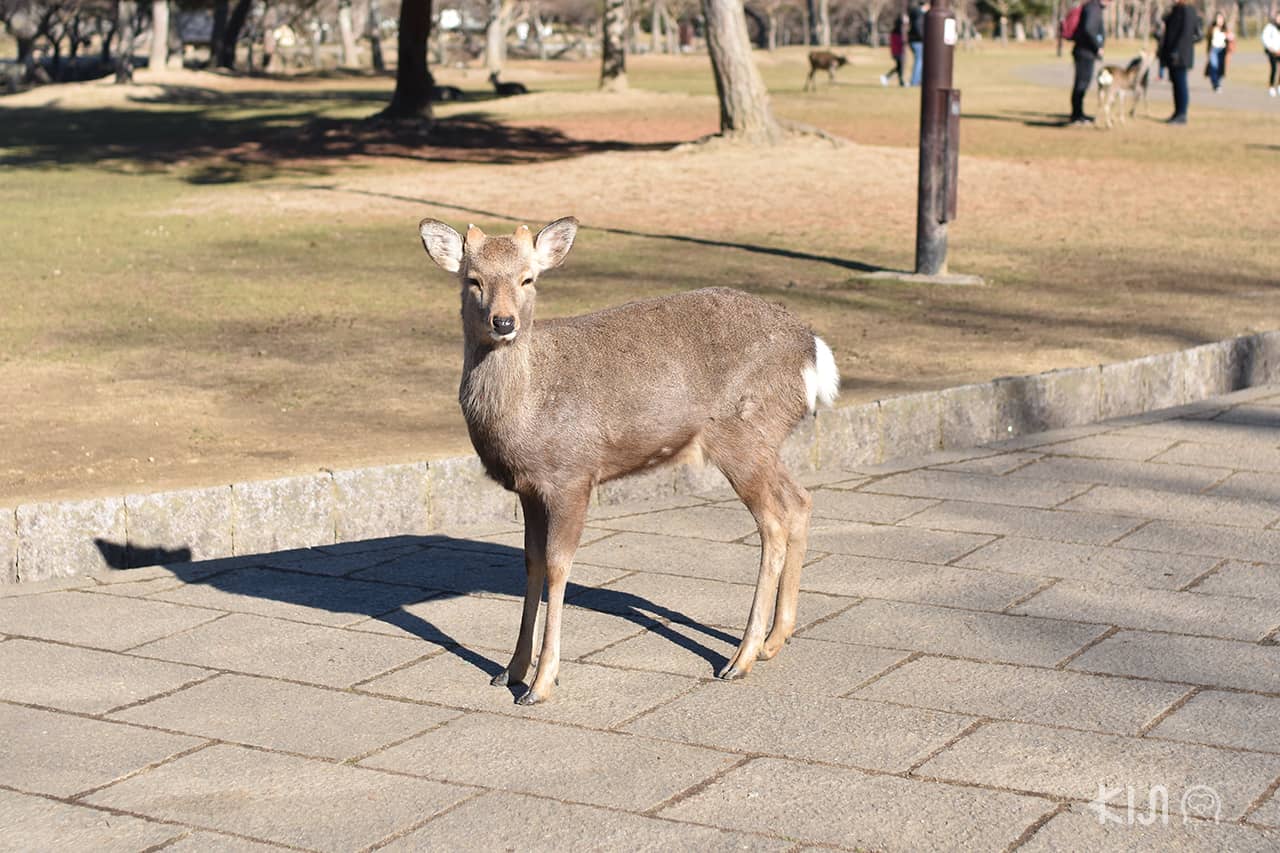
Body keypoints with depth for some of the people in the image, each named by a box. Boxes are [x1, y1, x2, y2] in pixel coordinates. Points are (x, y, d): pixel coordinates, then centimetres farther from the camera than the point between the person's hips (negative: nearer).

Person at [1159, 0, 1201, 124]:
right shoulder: (1175, 10, 15)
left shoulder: (1186, 10, -14)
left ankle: (1182, 115, -3)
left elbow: (1185, 32, -21)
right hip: (1172, 53, 10)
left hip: (1180, 54, -10)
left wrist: (1176, 50, -24)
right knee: (1176, 83, 12)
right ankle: (1177, 113, 18)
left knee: (1180, 83, -6)